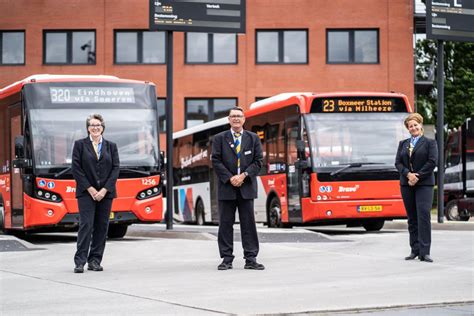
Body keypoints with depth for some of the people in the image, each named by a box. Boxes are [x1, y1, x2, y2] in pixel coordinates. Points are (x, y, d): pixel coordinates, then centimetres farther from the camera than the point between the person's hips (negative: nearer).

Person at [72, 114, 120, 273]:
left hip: (105, 193, 3)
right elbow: (76, 169, -3)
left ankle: (95, 260, 10)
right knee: (86, 225, -10)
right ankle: (80, 261, -9)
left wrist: (104, 190, -8)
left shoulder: (111, 146, 9)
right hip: (86, 192, -3)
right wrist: (90, 189, -11)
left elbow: (116, 168, 3)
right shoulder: (80, 145, 3)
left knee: (102, 227, 3)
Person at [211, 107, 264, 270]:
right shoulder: (220, 138, 5)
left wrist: (243, 175, -11)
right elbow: (216, 161, -1)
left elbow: (258, 161, 3)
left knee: (248, 223, 1)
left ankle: (251, 259, 3)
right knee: (225, 223, 1)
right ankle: (227, 259, 6)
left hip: (246, 187, 1)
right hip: (226, 187, 0)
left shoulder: (253, 138, 9)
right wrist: (230, 178, -11)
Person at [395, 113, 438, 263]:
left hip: (424, 184, -4)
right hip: (406, 183, 4)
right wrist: (408, 174, -12)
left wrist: (417, 177, -13)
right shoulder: (403, 144, 16)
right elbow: (398, 162, 6)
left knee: (424, 216, -13)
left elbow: (432, 162, -7)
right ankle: (415, 250, 10)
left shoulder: (430, 142, 4)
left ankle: (424, 252, -14)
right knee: (412, 218, 5)